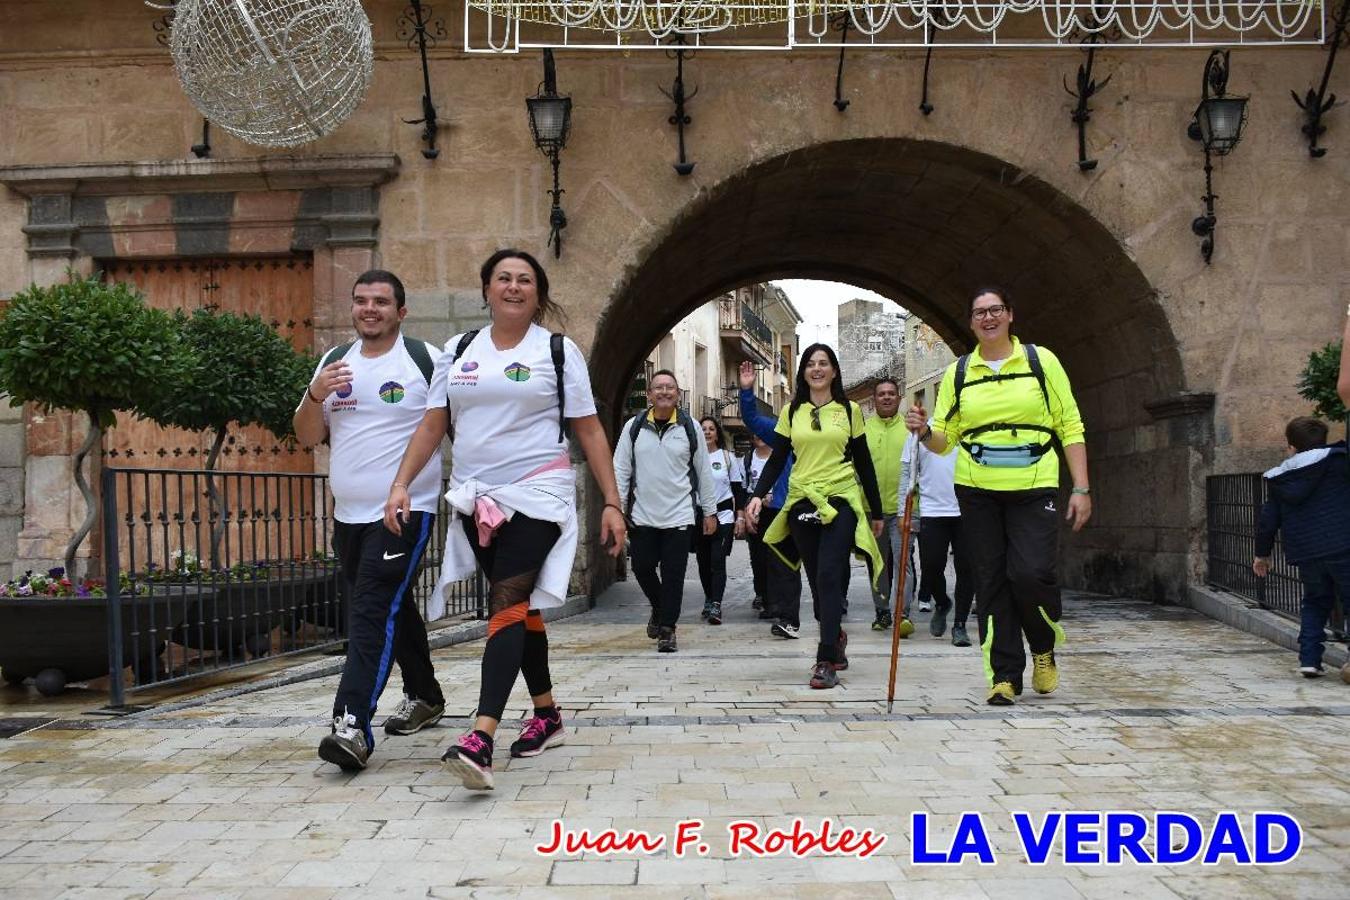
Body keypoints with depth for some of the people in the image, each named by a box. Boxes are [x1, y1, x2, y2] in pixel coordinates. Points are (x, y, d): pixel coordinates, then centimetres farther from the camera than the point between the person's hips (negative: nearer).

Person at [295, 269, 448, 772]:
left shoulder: (426, 360, -4)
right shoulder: (334, 361, 12)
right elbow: (308, 437, 10)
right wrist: (316, 395, -8)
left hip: (406, 511, -6)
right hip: (349, 514, 6)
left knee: (373, 611, -16)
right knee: (392, 609, 18)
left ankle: (353, 725, -19)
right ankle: (424, 698, 35)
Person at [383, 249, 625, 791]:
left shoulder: (559, 352, 1)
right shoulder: (459, 351, 10)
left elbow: (589, 432, 0)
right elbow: (432, 426, 9)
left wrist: (612, 503, -5)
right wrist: (400, 485, -3)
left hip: (537, 494, -4)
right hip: (476, 499, 4)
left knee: (508, 602, -16)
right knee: (519, 605, 12)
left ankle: (481, 740, -25)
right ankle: (547, 715, 28)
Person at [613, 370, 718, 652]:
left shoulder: (690, 428, 2)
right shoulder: (634, 427, 3)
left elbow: (704, 472, 6)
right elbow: (621, 470, 4)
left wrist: (709, 512, 6)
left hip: (680, 516, -1)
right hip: (642, 516, 1)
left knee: (673, 576, 0)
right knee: (642, 568, 5)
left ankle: (667, 629, 12)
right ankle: (660, 608, 33)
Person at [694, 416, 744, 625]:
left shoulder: (728, 457, 5)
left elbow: (738, 488, 7)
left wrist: (740, 516, 0)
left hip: (723, 515, -2)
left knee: (718, 562, -11)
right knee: (703, 562, 9)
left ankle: (715, 606, -16)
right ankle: (709, 599, 26)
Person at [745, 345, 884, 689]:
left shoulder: (849, 410, 7)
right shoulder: (792, 412, 10)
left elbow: (863, 462, 9)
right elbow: (777, 460, 8)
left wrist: (876, 511, 11)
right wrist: (758, 495, -8)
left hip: (840, 500, -2)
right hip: (802, 502, 3)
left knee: (829, 577, -14)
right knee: (817, 581, 8)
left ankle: (826, 660, -14)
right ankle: (836, 638, 31)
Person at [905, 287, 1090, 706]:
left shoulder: (1041, 360, 4)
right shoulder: (957, 373, 9)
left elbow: (1071, 427, 4)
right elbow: (944, 440, 9)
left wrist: (1080, 488, -3)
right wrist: (924, 431, -14)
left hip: (1034, 488, -2)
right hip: (977, 491, 2)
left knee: (1031, 573, -15)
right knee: (991, 581, 2)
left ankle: (1044, 649, 15)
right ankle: (1005, 675, 12)